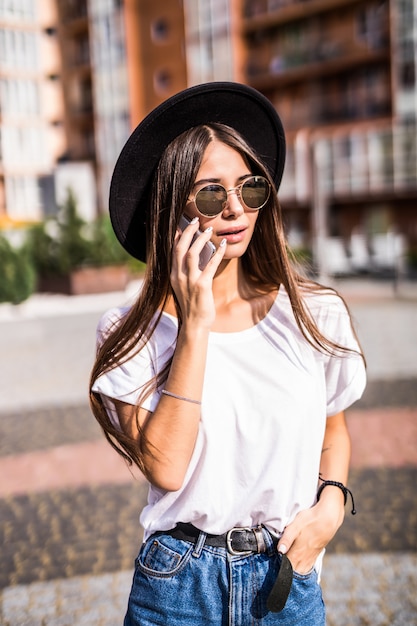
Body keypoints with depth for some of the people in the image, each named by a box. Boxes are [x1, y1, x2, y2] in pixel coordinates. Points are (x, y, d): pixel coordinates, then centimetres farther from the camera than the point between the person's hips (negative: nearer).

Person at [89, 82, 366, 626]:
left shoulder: (315, 315, -4)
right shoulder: (136, 334, -10)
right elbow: (164, 468, -22)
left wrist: (331, 502, -7)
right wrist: (195, 324, -23)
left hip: (289, 580, 2)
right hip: (180, 582, -2)